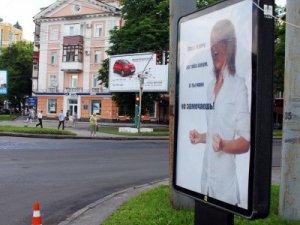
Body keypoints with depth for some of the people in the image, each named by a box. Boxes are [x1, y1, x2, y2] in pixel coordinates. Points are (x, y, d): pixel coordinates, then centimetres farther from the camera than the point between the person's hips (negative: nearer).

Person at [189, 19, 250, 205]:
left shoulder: (239, 86, -12)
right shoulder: (210, 86, 12)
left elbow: (245, 142, -12)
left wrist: (223, 145, -28)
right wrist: (200, 137, 6)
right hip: (207, 177, 7)